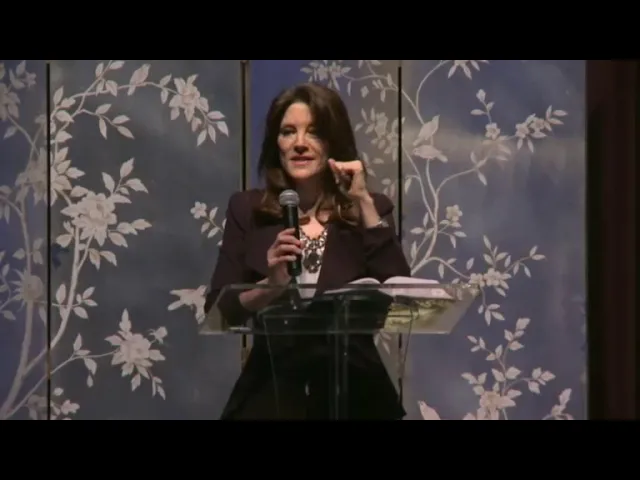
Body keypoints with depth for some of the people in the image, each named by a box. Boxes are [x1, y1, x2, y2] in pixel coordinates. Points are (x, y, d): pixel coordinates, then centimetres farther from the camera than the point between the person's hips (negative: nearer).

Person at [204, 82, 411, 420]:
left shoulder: (370, 209, 7)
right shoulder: (247, 210, 7)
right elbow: (218, 311, 0)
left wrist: (364, 203, -8)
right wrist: (270, 286, -17)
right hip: (271, 388, -1)